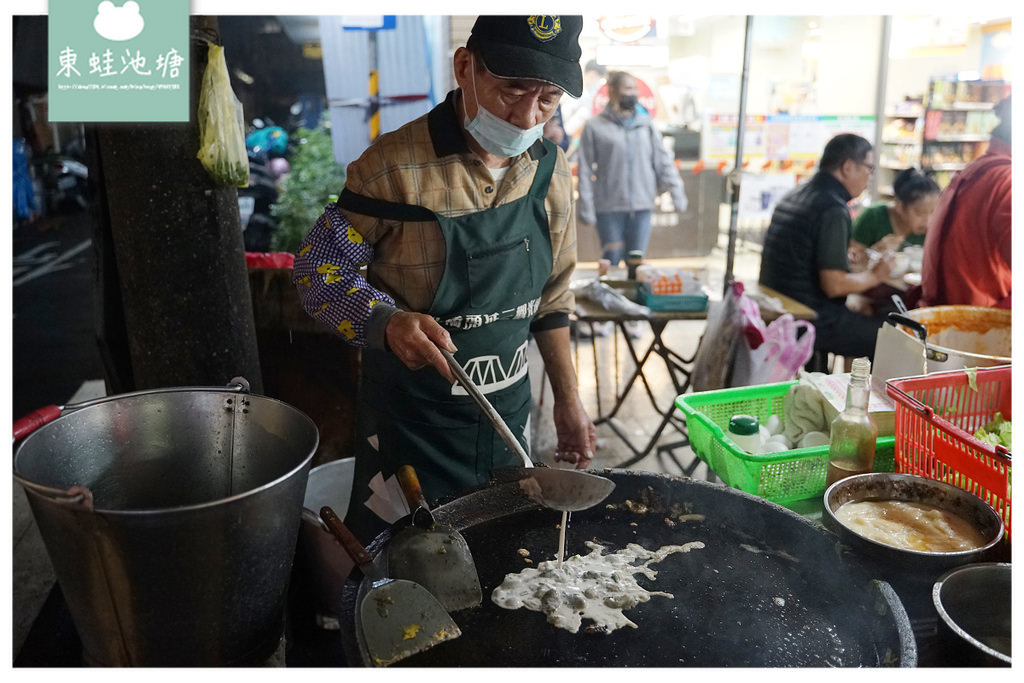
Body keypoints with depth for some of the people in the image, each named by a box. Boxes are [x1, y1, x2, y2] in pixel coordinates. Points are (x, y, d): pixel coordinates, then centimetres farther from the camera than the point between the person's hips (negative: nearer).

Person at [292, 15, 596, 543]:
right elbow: (318, 271, -12)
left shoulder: (551, 169, -2)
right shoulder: (395, 165, -19)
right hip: (409, 418, -5)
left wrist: (567, 399, 6)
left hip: (509, 410, 5)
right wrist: (388, 323, -30)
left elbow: (552, 295, 7)